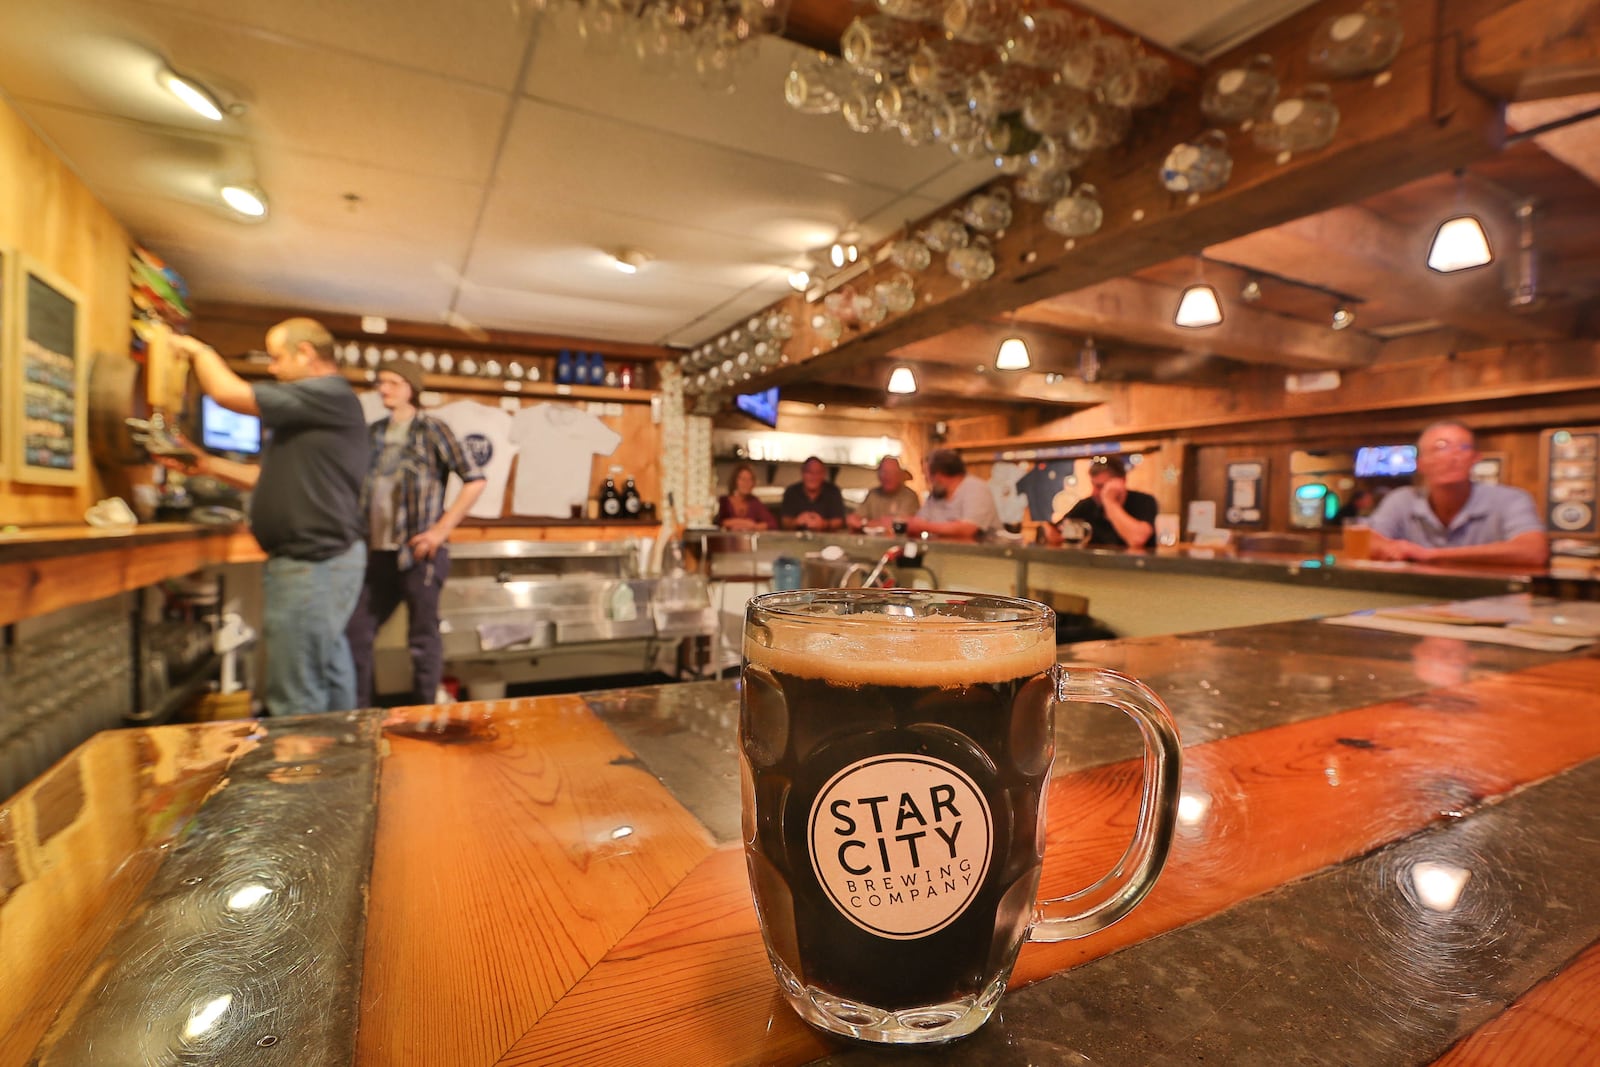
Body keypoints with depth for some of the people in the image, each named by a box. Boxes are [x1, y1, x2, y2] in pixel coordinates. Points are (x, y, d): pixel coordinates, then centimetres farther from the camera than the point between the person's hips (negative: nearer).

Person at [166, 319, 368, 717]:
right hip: (323, 556, 11)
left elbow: (228, 393, -15)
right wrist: (207, 465, 14)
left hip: (313, 562, -11)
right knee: (328, 673, 18)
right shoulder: (313, 406, 20)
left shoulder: (329, 395, -13)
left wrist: (199, 350, 4)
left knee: (295, 700, -6)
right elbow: (273, 477, 24)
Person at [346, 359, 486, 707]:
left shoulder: (431, 431, -4)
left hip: (418, 552, -6)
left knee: (422, 637, 2)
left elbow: (476, 480, -9)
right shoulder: (373, 434, 12)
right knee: (355, 632, 10)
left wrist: (441, 529, -12)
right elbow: (358, 487, 21)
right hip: (377, 554, 6)